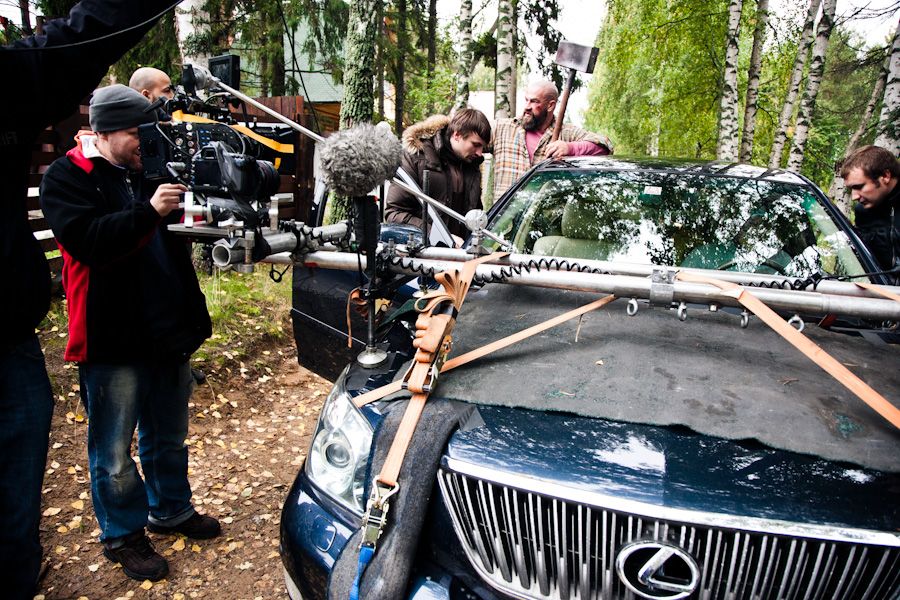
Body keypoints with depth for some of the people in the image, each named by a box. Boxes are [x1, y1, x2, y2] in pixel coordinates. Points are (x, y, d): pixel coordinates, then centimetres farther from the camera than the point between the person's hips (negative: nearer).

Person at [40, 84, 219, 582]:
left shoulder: (146, 171, 12)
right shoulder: (67, 177, -7)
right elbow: (85, 239, -23)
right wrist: (149, 211, -32)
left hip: (166, 330, 6)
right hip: (112, 339, -6)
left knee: (169, 435, 20)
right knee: (114, 451, 7)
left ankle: (170, 509, 39)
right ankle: (122, 535, 26)